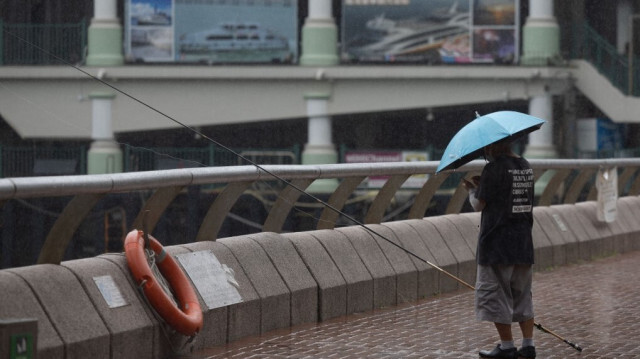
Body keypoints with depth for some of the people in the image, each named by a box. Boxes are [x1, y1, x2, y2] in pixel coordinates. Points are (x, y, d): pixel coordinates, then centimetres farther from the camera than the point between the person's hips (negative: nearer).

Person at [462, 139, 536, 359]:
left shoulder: (494, 168, -14)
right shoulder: (525, 166, 9)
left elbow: (479, 205, -9)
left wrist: (471, 189, 10)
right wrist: (481, 185, 17)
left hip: (497, 244, -7)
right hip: (523, 244, 7)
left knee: (495, 295, 2)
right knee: (522, 295, 14)